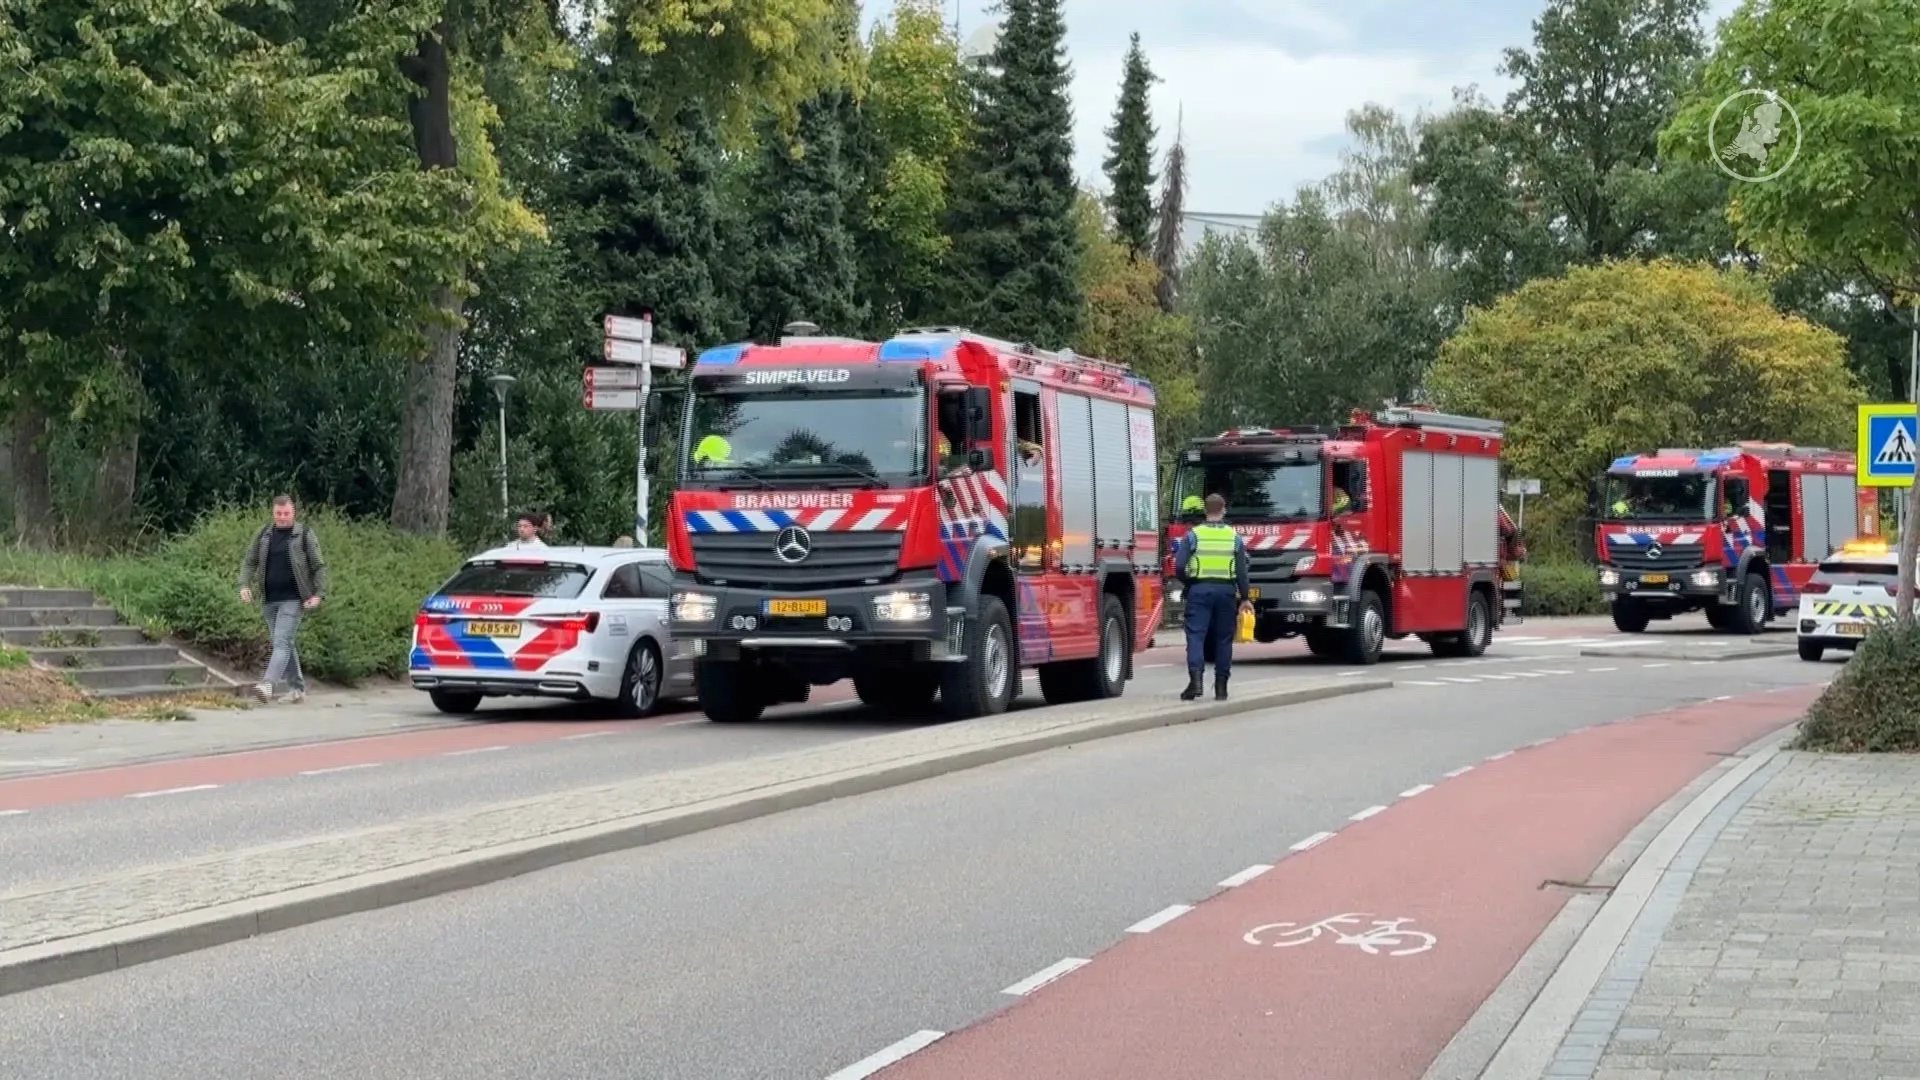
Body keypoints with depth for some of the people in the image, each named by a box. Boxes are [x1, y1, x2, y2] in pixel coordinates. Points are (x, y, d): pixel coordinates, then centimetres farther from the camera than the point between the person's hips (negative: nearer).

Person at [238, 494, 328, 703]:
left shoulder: (305, 535, -2)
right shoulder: (263, 535, 9)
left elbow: (319, 567, 0)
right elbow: (249, 562, 14)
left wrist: (319, 594, -9)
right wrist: (245, 585, -2)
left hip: (292, 600, -5)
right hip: (269, 600, 5)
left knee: (282, 642, -14)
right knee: (285, 643, 11)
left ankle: (268, 684, -26)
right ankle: (297, 686, 19)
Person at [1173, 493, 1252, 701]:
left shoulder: (1193, 534, -1)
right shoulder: (1234, 537, 5)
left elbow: (1179, 565, -7)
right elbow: (1241, 570, 3)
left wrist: (1188, 582, 11)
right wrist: (1245, 598, 8)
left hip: (1200, 589, -2)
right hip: (1226, 590, 2)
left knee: (1196, 635, -5)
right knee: (1223, 638, 9)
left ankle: (1195, 678, -24)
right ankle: (1221, 686, 9)